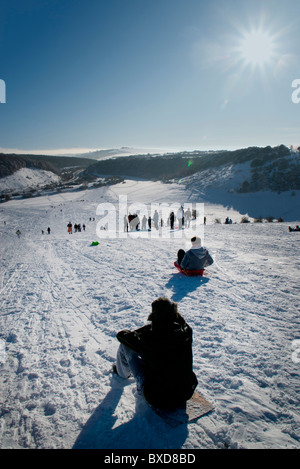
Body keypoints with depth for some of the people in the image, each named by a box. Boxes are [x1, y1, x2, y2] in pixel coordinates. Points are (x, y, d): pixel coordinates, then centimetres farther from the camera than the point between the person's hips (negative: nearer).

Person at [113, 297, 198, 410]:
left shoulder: (150, 340, -27)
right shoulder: (186, 332, -18)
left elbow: (121, 334, -9)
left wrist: (134, 333, 10)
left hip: (158, 398, -4)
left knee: (124, 345, 4)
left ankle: (122, 372, 36)